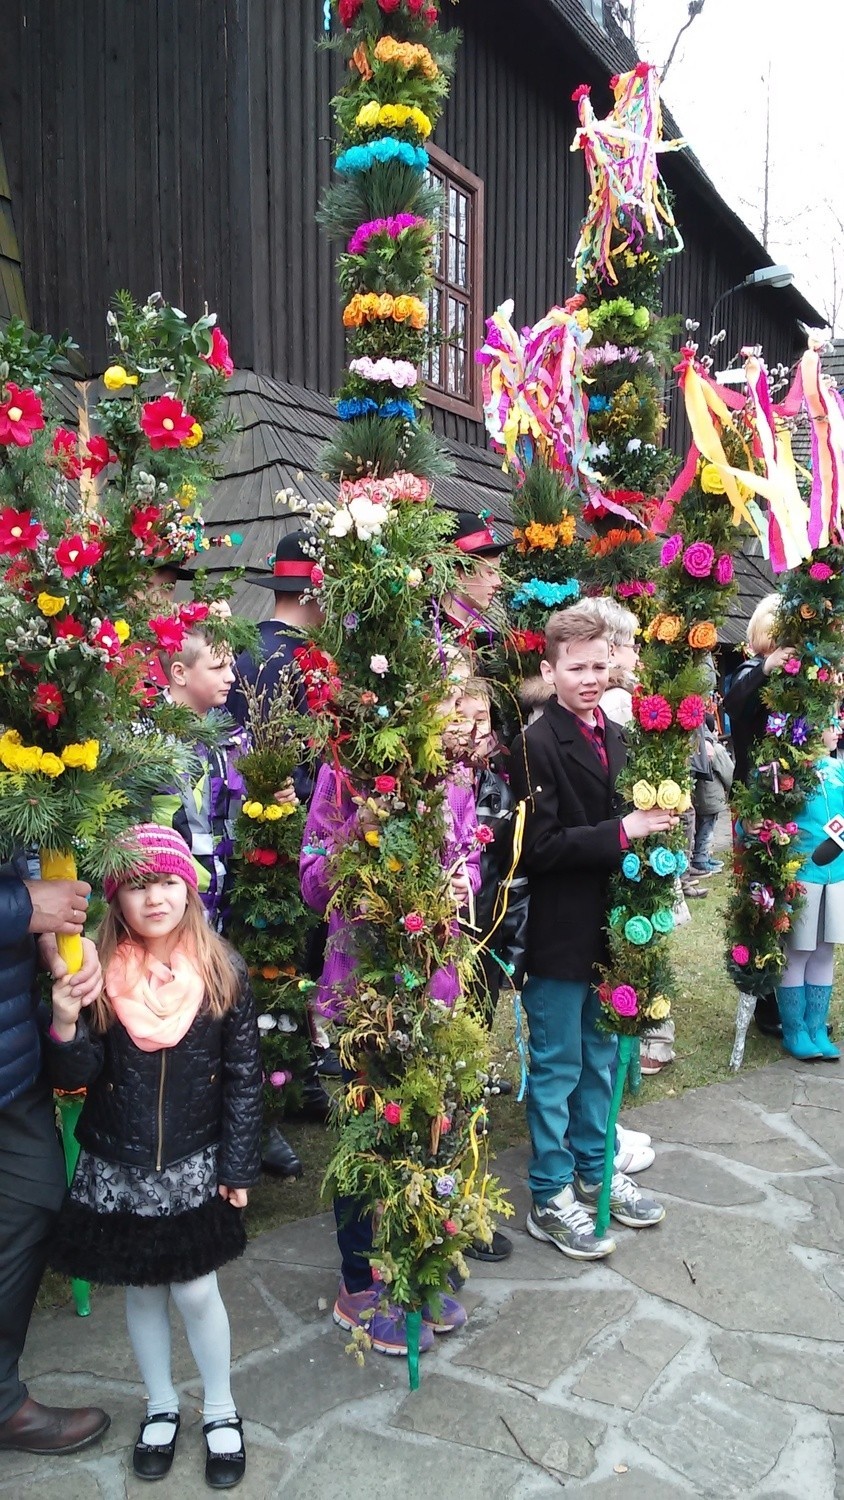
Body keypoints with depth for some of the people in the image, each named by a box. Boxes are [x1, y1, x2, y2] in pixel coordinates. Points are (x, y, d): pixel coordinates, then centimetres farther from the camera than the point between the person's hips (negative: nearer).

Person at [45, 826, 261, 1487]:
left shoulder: (223, 973, -11)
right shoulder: (97, 974, -11)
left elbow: (244, 1078, -5)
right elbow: (76, 1078, -10)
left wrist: (238, 1166, -4)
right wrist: (64, 1025, -30)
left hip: (195, 1167, -1)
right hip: (117, 1171, 1)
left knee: (195, 1291, 8)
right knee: (142, 1291, 16)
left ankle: (221, 1409, 34)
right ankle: (161, 1406, 41)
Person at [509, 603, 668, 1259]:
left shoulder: (616, 737, 7)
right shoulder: (538, 743, -16)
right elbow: (541, 846, -21)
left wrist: (653, 824, -3)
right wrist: (620, 833, -23)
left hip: (608, 927, 7)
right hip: (559, 931, -7)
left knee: (600, 1057, 21)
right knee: (558, 1067, 7)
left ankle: (593, 1171, 39)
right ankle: (551, 1199, 24)